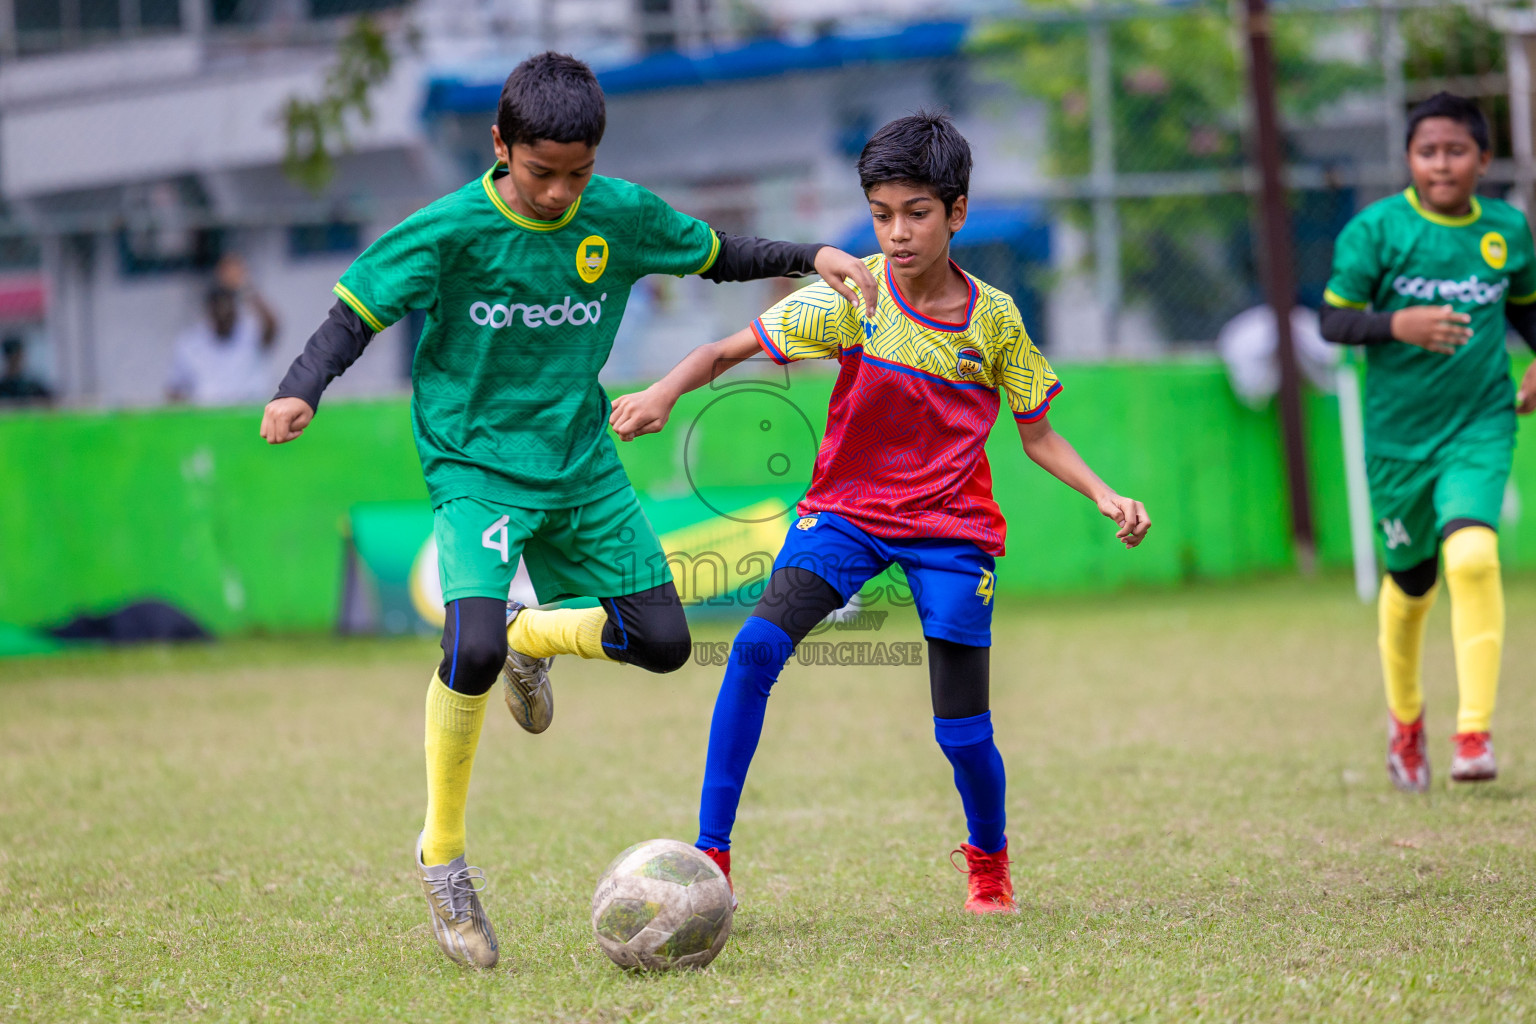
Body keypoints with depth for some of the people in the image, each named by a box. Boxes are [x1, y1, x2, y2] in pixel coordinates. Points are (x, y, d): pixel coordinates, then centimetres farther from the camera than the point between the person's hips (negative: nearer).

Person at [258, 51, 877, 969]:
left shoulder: (621, 216, -3)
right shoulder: (452, 230, -15)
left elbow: (716, 254, 14)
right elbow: (358, 315, -10)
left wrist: (813, 256, 5)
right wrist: (299, 392, -26)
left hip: (582, 463, 5)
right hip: (476, 466, -5)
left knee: (662, 642, 2)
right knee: (472, 648, -26)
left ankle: (533, 638, 34)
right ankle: (443, 855, -7)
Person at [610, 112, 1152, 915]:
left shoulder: (994, 320, -4)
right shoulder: (854, 295, -9)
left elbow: (1037, 436, 6)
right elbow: (728, 351, -11)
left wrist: (1105, 496, -9)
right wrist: (666, 391, -30)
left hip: (950, 528, 1)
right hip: (846, 509, 0)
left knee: (963, 734, -4)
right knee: (756, 647, -26)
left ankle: (989, 857, 30)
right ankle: (710, 857, -19)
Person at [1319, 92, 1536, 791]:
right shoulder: (1378, 228, -7)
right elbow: (1333, 320, -7)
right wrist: (1398, 324, -24)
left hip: (1480, 424, 0)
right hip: (1398, 432, 0)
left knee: (1472, 554, -23)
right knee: (1410, 582, 11)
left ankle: (1476, 732, -21)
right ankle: (1405, 719, 39)